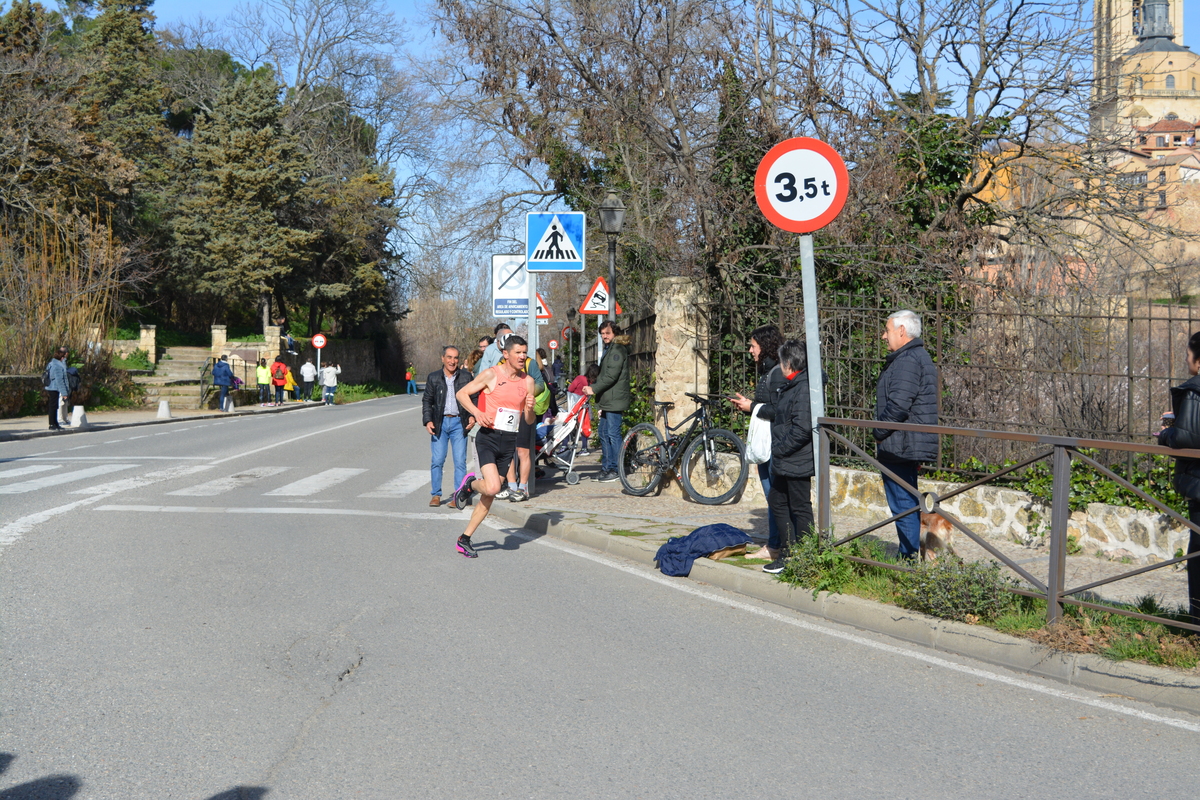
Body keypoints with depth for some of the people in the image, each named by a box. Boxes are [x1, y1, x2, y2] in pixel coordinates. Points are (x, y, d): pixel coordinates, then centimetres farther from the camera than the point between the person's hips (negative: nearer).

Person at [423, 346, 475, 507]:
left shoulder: (466, 376, 6)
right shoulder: (433, 377, 8)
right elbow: (427, 401, 10)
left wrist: (473, 416, -4)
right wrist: (427, 421, -2)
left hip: (459, 423, -1)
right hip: (440, 423, 1)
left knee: (460, 461, -3)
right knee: (437, 460, -2)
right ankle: (436, 495, 8)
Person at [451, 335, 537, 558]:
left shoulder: (528, 381, 7)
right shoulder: (491, 375, -6)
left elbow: (529, 422, 11)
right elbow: (462, 393, -1)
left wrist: (530, 409, -11)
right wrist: (477, 412, -16)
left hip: (509, 441, 5)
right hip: (489, 437, -5)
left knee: (490, 495, 6)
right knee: (492, 487, -23)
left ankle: (464, 539, 17)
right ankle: (470, 483, 12)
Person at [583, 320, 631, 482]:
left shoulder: (617, 350, -12)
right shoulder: (609, 349, 21)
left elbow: (611, 375, -20)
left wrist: (594, 389, -19)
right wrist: (593, 388, 16)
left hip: (614, 401, -11)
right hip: (607, 401, 11)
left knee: (613, 434, -8)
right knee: (604, 434, 13)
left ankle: (615, 469, -4)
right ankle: (606, 467, 18)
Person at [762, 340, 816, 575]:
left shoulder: (804, 389, -20)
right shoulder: (789, 386, 13)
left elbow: (802, 429, -26)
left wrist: (779, 450, -19)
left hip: (797, 462, -11)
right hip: (783, 462, 11)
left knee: (800, 509, -1)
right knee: (776, 502, 17)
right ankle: (787, 553, 26)